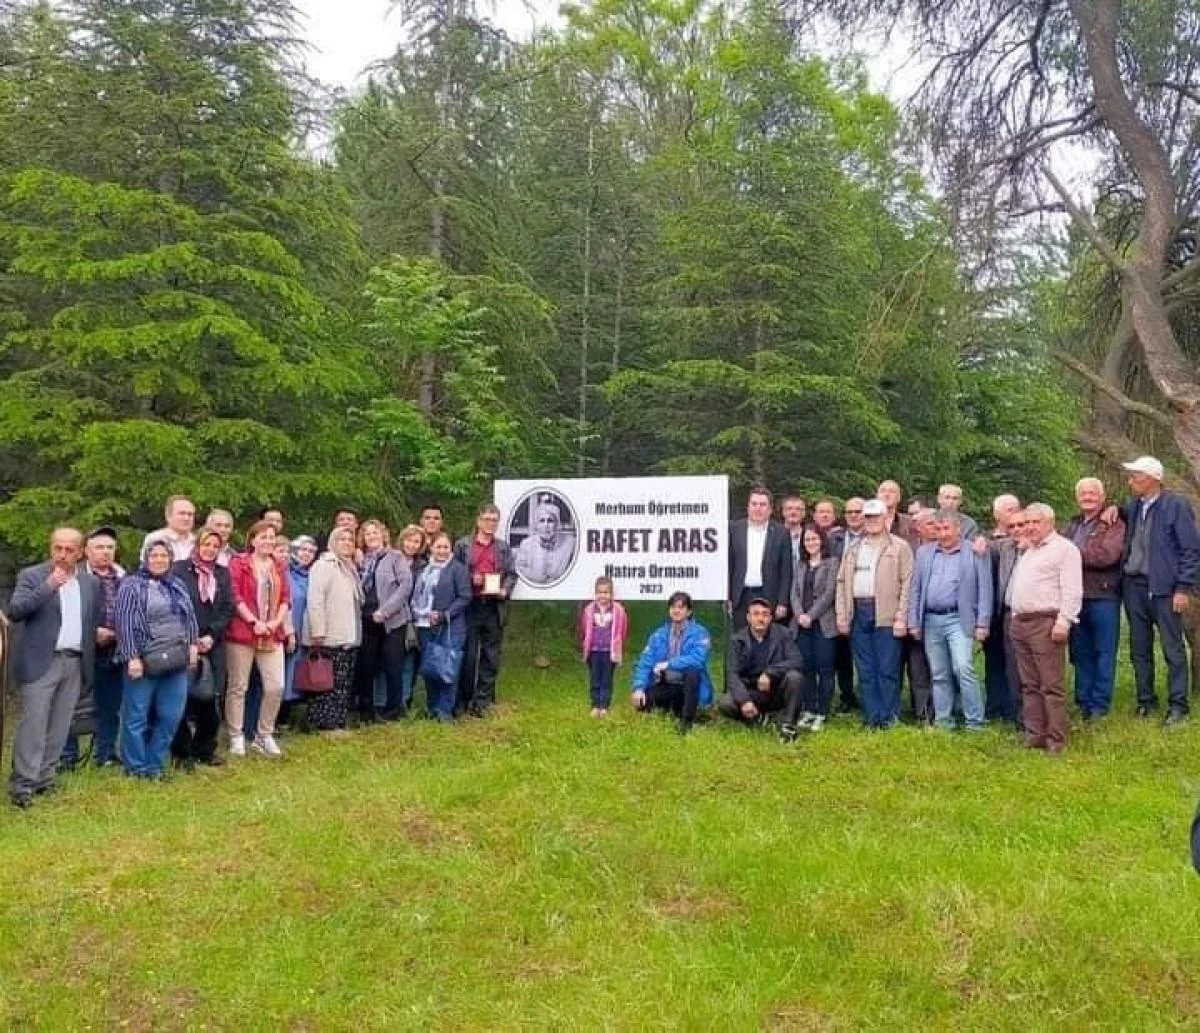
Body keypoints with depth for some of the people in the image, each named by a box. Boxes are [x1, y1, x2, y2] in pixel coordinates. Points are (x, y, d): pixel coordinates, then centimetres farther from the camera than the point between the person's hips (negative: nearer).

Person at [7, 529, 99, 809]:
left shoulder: (90, 582, 12)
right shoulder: (31, 575, -2)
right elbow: (14, 612, -14)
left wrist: (98, 634, 5)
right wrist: (47, 586, -20)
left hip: (75, 663, 5)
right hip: (41, 661, -4)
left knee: (59, 727, 7)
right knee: (33, 724, -7)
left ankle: (43, 778, 16)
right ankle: (22, 784, -3)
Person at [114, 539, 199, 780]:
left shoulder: (178, 586, 14)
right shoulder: (131, 585, -3)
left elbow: (190, 617, 18)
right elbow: (125, 623, -10)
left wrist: (193, 644, 6)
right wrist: (132, 657, -15)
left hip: (176, 661, 5)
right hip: (144, 661, -5)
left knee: (171, 716, 7)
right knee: (137, 716, 3)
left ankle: (155, 765, 19)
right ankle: (136, 767, 14)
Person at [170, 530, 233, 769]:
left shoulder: (222, 573, 13)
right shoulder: (180, 569, 1)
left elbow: (228, 608, 7)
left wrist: (211, 636, -6)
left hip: (213, 643, 4)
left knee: (212, 698, 3)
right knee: (185, 697, -4)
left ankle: (205, 750, 14)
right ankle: (182, 752, 5)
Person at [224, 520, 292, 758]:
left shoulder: (279, 567, 14)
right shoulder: (239, 563, -2)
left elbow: (286, 597, 10)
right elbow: (235, 596, -10)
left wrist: (276, 622, -6)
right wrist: (254, 622, -16)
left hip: (272, 635, 5)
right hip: (242, 633, -4)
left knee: (276, 687, -1)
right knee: (238, 687, 3)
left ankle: (264, 735, 14)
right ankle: (236, 737, 14)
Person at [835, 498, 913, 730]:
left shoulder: (899, 547, 2)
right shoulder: (854, 549, 18)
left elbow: (907, 583, -4)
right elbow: (842, 582, 15)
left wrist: (901, 618, -12)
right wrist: (842, 615, 5)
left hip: (886, 614, -5)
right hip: (858, 613, 5)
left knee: (887, 669, -3)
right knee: (865, 670, 7)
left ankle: (889, 717, 5)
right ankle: (872, 717, 13)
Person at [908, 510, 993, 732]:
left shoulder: (975, 553, 1)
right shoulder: (924, 553, 11)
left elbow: (984, 590, -2)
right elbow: (916, 590, 11)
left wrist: (982, 623, -8)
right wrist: (914, 622, 6)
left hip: (959, 620, -4)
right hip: (931, 620, 4)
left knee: (963, 669, -14)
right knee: (939, 674, 8)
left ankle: (975, 720, -4)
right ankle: (943, 720, 16)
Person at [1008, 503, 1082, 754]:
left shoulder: (1064, 548, -4)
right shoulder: (1027, 552, 23)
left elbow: (1072, 590, -12)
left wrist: (1063, 621, -20)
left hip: (1046, 622, -8)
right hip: (1020, 621, 8)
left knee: (1051, 685, -8)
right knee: (1029, 685, 10)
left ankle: (1056, 740, -6)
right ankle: (1034, 735, 14)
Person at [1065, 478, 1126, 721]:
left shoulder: (1114, 524, -4)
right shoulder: (1073, 524, 17)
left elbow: (1106, 555, -18)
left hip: (1103, 596, -6)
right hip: (1076, 596, 6)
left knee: (1104, 652, 2)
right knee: (1080, 652, 11)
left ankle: (1100, 705, 8)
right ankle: (1083, 701, 20)